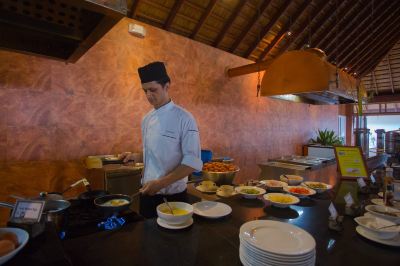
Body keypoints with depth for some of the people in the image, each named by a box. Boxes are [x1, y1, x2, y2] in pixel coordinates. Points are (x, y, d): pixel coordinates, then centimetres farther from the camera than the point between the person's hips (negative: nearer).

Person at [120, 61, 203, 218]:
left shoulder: (184, 118, -16)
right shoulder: (147, 119, 4)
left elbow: (193, 162, -18)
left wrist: (161, 183, -23)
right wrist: (134, 156, 0)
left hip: (173, 194, -5)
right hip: (148, 192, 6)